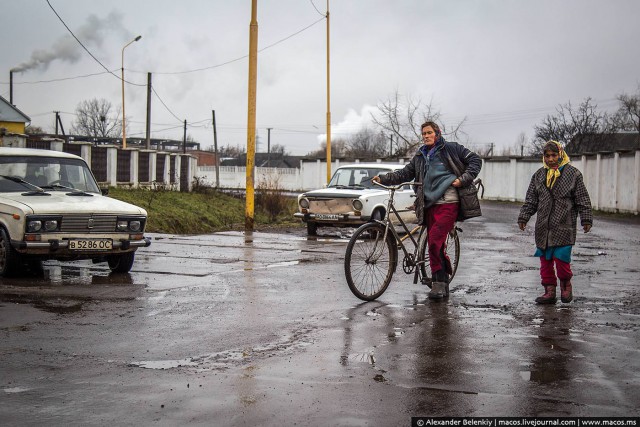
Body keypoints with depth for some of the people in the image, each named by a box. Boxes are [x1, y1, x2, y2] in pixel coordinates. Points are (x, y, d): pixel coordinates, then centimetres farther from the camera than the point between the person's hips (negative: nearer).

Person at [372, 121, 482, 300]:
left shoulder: (451, 148, 4)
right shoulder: (420, 156, 19)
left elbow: (475, 160, 5)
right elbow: (405, 174, 16)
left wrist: (463, 179, -7)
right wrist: (383, 179, 3)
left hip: (447, 202, -6)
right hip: (430, 204, 6)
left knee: (435, 241, -18)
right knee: (434, 243, 5)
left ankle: (439, 282, -11)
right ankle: (442, 284, 14)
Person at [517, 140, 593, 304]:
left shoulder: (572, 174, 1)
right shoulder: (539, 175, 12)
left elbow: (582, 200, 2)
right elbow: (531, 200, 15)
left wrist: (586, 220, -2)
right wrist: (523, 217, 8)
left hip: (564, 227, -4)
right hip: (543, 227, 4)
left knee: (561, 258, -9)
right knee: (545, 260, 4)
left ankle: (565, 284, 17)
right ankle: (550, 291, 13)